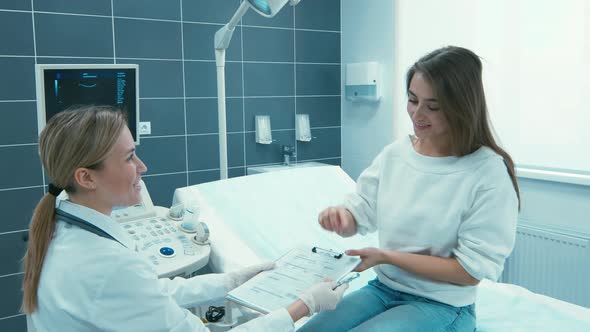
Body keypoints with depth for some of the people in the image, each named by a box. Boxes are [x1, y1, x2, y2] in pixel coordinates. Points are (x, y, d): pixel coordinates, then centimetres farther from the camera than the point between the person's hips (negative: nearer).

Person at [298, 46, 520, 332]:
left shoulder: (489, 172, -18)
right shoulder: (394, 153, -2)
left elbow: (472, 270, -16)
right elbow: (358, 215, 5)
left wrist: (387, 256, -20)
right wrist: (340, 215, -20)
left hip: (442, 306, -5)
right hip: (382, 287, 5)